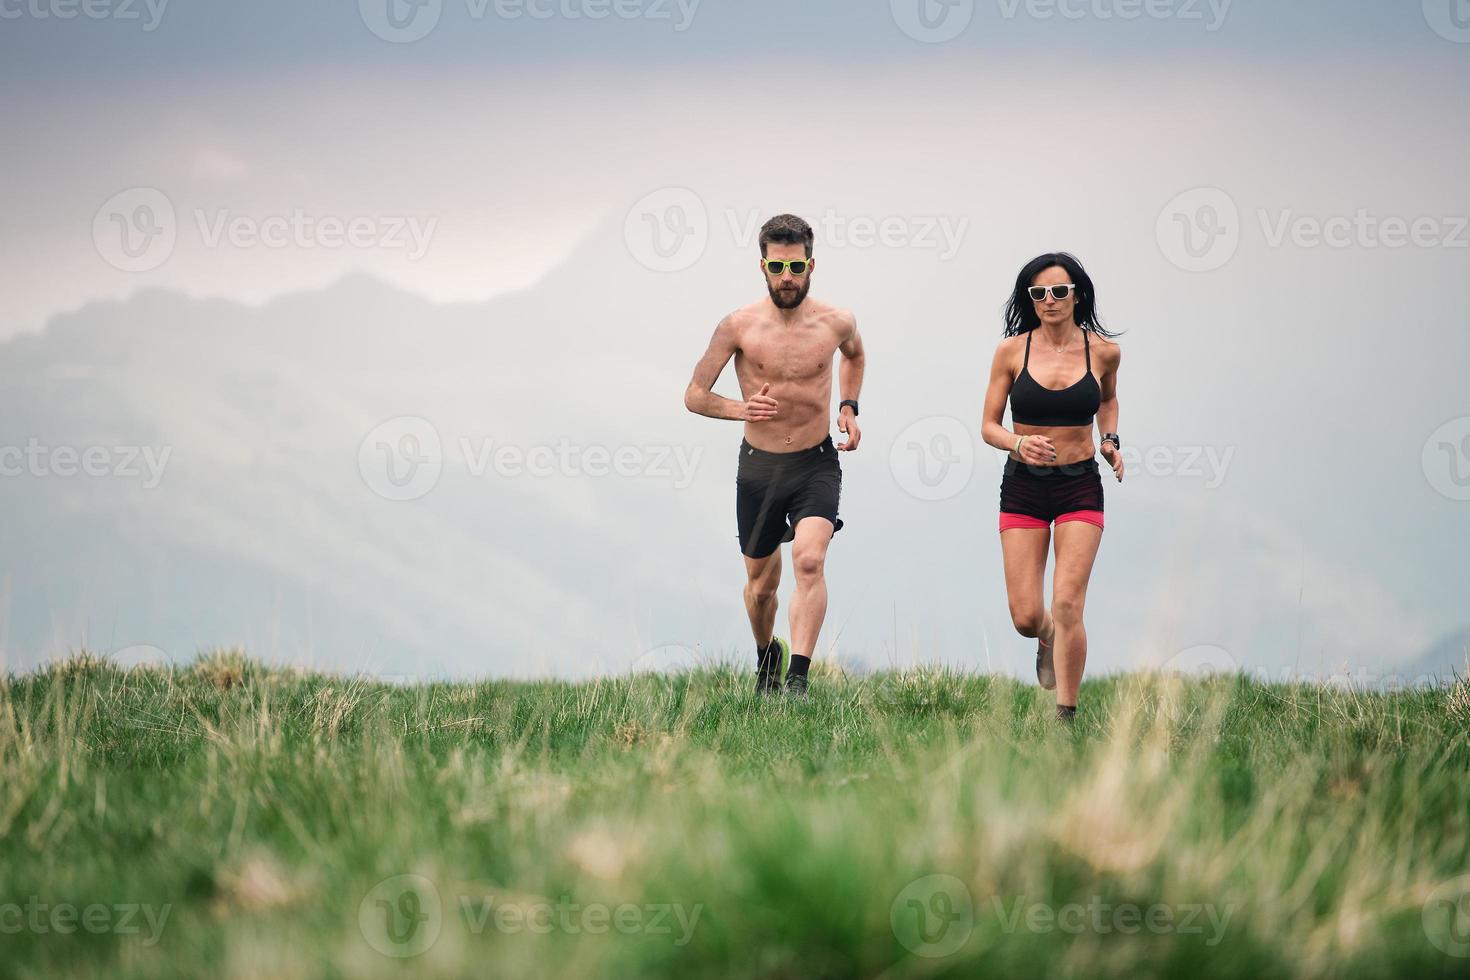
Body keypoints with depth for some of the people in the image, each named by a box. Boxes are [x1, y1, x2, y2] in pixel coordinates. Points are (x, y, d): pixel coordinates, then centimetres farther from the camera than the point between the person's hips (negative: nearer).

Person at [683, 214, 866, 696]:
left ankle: (797, 679, -27)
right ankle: (767, 655, 44)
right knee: (761, 584, 14)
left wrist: (848, 408, 6)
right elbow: (694, 395, -2)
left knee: (809, 560, -25)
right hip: (759, 468, 1)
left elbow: (855, 354, 22)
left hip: (816, 466, -1)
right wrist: (741, 409, -20)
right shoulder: (739, 326, -9)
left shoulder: (836, 323, -5)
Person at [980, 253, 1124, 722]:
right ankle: (1049, 638, 36)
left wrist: (1111, 441, 5)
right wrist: (1019, 443, -19)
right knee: (1025, 618, -2)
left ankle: (1066, 716, -5)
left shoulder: (1103, 351, 0)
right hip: (1023, 488, 1)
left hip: (1080, 488, 0)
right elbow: (988, 426, 1)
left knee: (1067, 605, -13)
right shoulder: (1012, 351, -4)